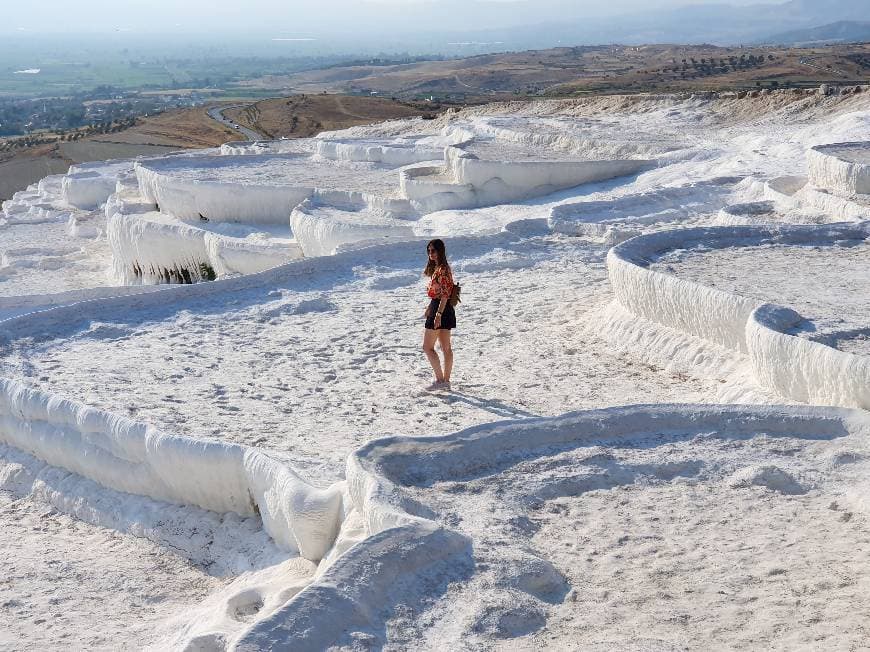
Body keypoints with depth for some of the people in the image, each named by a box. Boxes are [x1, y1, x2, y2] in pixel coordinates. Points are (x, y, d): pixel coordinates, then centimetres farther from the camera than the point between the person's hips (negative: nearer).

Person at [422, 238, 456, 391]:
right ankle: (446, 380, 16)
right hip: (437, 307, 11)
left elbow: (445, 294, -22)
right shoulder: (436, 268, 14)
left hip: (441, 309, -10)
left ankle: (440, 379, -5)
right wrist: (429, 308, 27)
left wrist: (438, 314, -27)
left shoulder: (443, 269, -17)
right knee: (446, 347, 12)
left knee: (427, 347, -6)